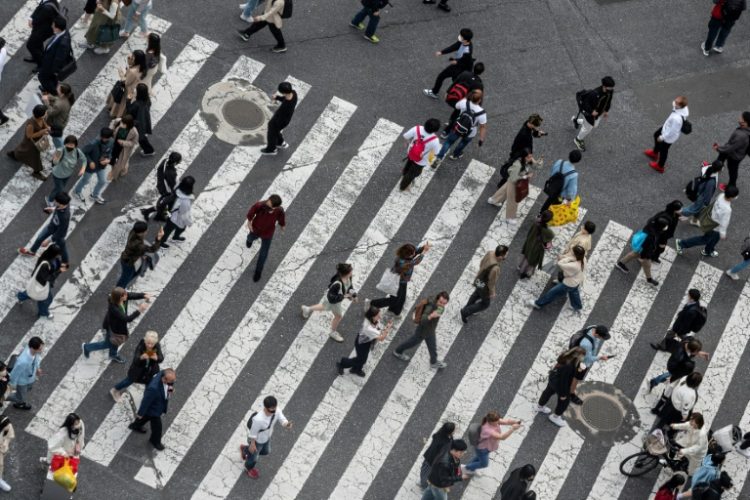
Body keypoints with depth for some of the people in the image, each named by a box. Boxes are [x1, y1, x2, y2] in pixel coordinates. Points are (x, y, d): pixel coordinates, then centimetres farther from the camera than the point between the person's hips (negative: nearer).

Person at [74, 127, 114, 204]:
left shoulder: (111, 141, -21)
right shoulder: (94, 144, -38)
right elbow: (83, 152, -24)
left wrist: (108, 159, -19)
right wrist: (90, 162, -26)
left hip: (102, 166, 5)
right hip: (91, 165, -5)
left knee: (103, 181, 21)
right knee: (85, 180, 21)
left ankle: (95, 195, 51)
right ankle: (78, 191, 54)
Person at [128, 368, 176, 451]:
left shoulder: (164, 374, -28)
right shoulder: (154, 388, -47)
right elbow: (146, 401, -29)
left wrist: (171, 389, -18)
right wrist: (140, 413, -15)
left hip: (159, 405, 7)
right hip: (154, 409, -7)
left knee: (147, 416, 35)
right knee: (157, 426, 18)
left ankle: (135, 426, 65)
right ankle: (155, 441, 50)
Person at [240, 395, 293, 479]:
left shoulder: (276, 411, -29)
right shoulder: (258, 419, -45)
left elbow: (282, 419, -20)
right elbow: (253, 433, -28)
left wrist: (286, 424, -44)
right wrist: (252, 444, -13)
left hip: (267, 437, 6)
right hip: (257, 440, -6)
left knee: (266, 451, 35)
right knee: (254, 457, 24)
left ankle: (245, 449, 59)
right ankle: (249, 468, 61)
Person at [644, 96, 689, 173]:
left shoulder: (677, 118, -47)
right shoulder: (684, 108, -25)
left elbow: (672, 132, -33)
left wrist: (662, 137, -17)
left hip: (669, 136, -8)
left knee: (663, 150, 21)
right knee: (656, 135, 34)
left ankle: (660, 166, 53)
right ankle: (655, 153, 64)